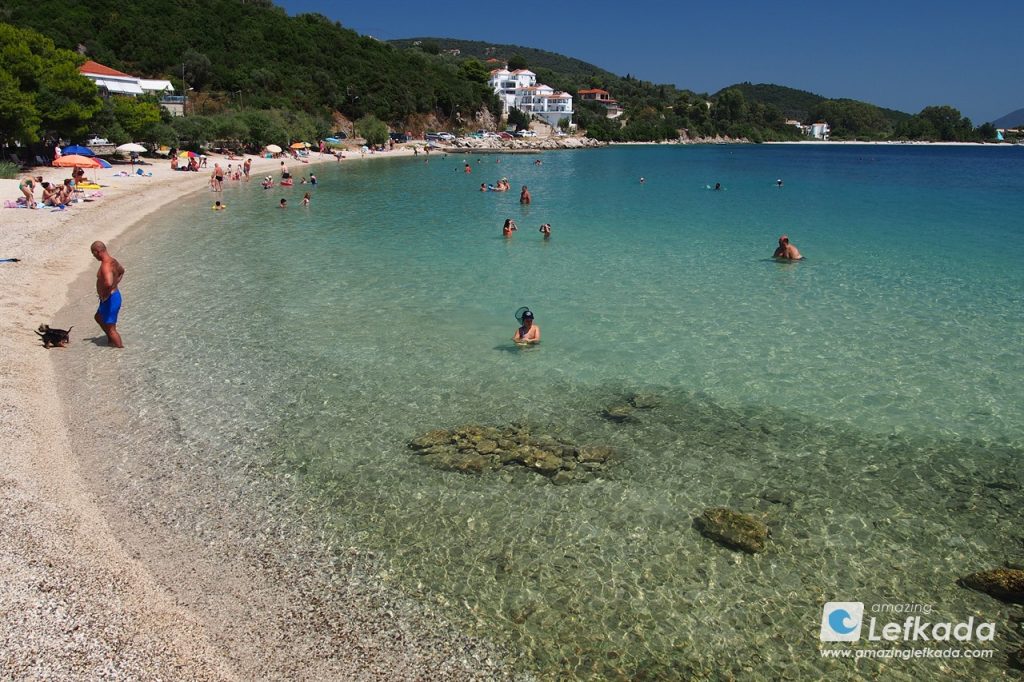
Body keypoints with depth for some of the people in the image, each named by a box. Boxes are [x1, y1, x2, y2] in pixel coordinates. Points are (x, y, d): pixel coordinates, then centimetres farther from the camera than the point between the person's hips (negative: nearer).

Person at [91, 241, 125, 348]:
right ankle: (111, 340, 41)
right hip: (114, 295, 10)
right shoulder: (113, 260, 5)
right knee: (98, 318, 31)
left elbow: (108, 283, -43)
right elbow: (121, 271, 28)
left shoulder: (106, 266, -26)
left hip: (109, 299, -10)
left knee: (110, 328, 1)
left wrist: (104, 295, -26)